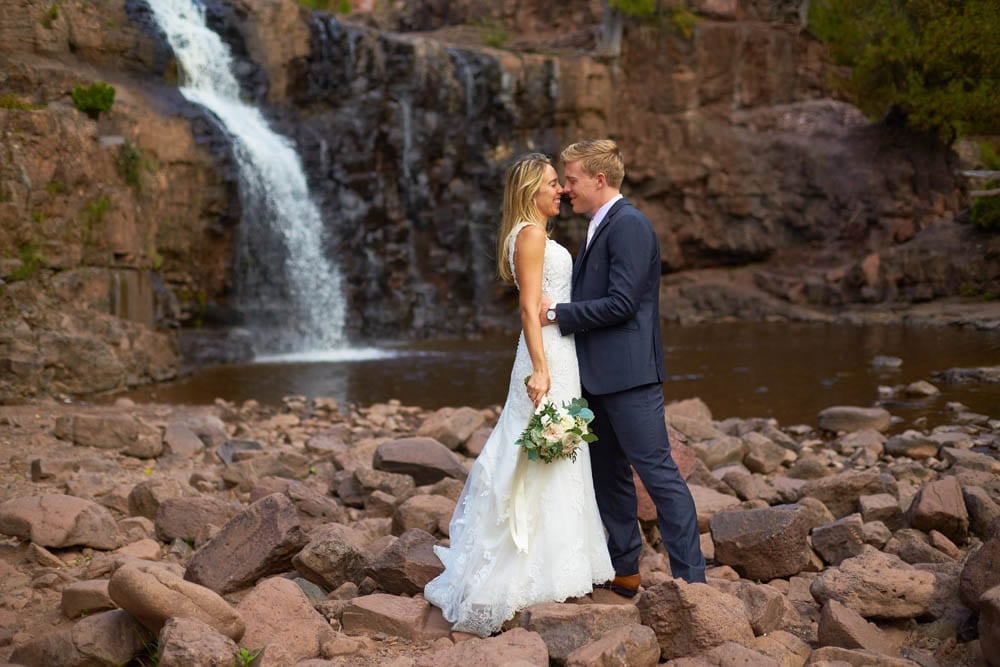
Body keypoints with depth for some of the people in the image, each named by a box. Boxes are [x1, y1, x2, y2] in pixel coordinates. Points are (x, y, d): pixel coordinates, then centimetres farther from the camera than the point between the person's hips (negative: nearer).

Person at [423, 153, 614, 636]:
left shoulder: (535, 235, 17)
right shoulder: (531, 234, -13)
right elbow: (529, 308, -20)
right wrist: (540, 369, -25)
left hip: (557, 355, 10)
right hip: (547, 358, -10)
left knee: (556, 462, 15)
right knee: (548, 464, -6)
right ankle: (543, 575, -1)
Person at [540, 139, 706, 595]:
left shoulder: (629, 225, -14)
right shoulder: (601, 228, 17)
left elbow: (622, 303, -21)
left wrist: (559, 313, -15)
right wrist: (556, 310, 11)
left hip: (628, 374, -10)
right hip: (599, 376, 10)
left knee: (658, 471, -6)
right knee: (608, 475, 14)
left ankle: (690, 575, -2)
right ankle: (623, 570, 23)